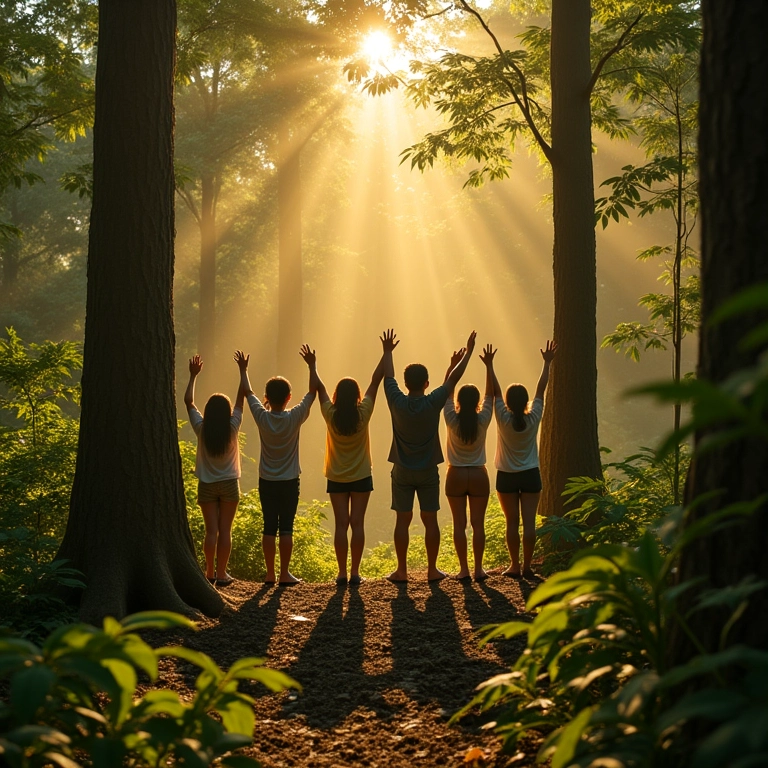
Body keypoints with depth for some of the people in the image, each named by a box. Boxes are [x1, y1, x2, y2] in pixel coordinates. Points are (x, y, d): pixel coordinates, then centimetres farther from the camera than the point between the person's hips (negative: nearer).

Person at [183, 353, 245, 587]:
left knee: (211, 531, 5)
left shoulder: (201, 429, -9)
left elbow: (188, 401, 0)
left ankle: (210, 572, 6)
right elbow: (241, 399, -3)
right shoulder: (232, 428, -10)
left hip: (207, 486, 1)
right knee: (225, 531, 2)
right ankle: (221, 573, 1)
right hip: (229, 484, -1)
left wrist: (193, 376, 7)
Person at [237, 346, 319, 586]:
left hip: (266, 482, 2)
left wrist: (243, 370, 20)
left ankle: (270, 574, 6)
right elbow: (313, 391, -3)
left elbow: (247, 392, 6)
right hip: (289, 482, -2)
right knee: (286, 528, 0)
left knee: (269, 527, 5)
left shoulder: (262, 417, -9)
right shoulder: (295, 417, -12)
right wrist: (312, 365, 6)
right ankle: (285, 574, 0)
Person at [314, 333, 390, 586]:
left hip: (336, 478, 0)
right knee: (357, 523, 1)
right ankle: (355, 573, 1)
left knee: (341, 524, 1)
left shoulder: (331, 415, -11)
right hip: (361, 477, 0)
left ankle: (342, 573, 1)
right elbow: (375, 380, -7)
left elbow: (320, 387, 1)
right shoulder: (363, 414, -11)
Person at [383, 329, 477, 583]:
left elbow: (388, 377, 8)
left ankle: (402, 570, 6)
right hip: (428, 472, -1)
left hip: (402, 472, 1)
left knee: (402, 520, 4)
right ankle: (432, 569, 10)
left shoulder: (397, 403, -10)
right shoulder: (433, 403, -13)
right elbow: (453, 379, -2)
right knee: (430, 520, 5)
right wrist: (468, 352, 9)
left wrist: (388, 351, 24)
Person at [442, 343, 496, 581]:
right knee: (478, 524, 3)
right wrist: (488, 366, 2)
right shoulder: (482, 421, -8)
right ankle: (478, 568, 3)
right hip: (478, 475, 0)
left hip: (456, 475, 0)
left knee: (459, 524, 2)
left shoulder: (452, 420, -9)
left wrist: (453, 365, 2)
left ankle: (463, 569, 1)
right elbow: (490, 394, 1)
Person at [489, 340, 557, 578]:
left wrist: (489, 366, -1)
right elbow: (541, 389, -2)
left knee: (512, 523, 3)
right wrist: (547, 363, 5)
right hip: (530, 475, 1)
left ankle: (514, 566, 4)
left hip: (506, 477, -1)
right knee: (529, 522, -1)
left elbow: (495, 391, -6)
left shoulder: (504, 419, -12)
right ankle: (527, 566, -1)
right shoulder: (533, 419, -9)